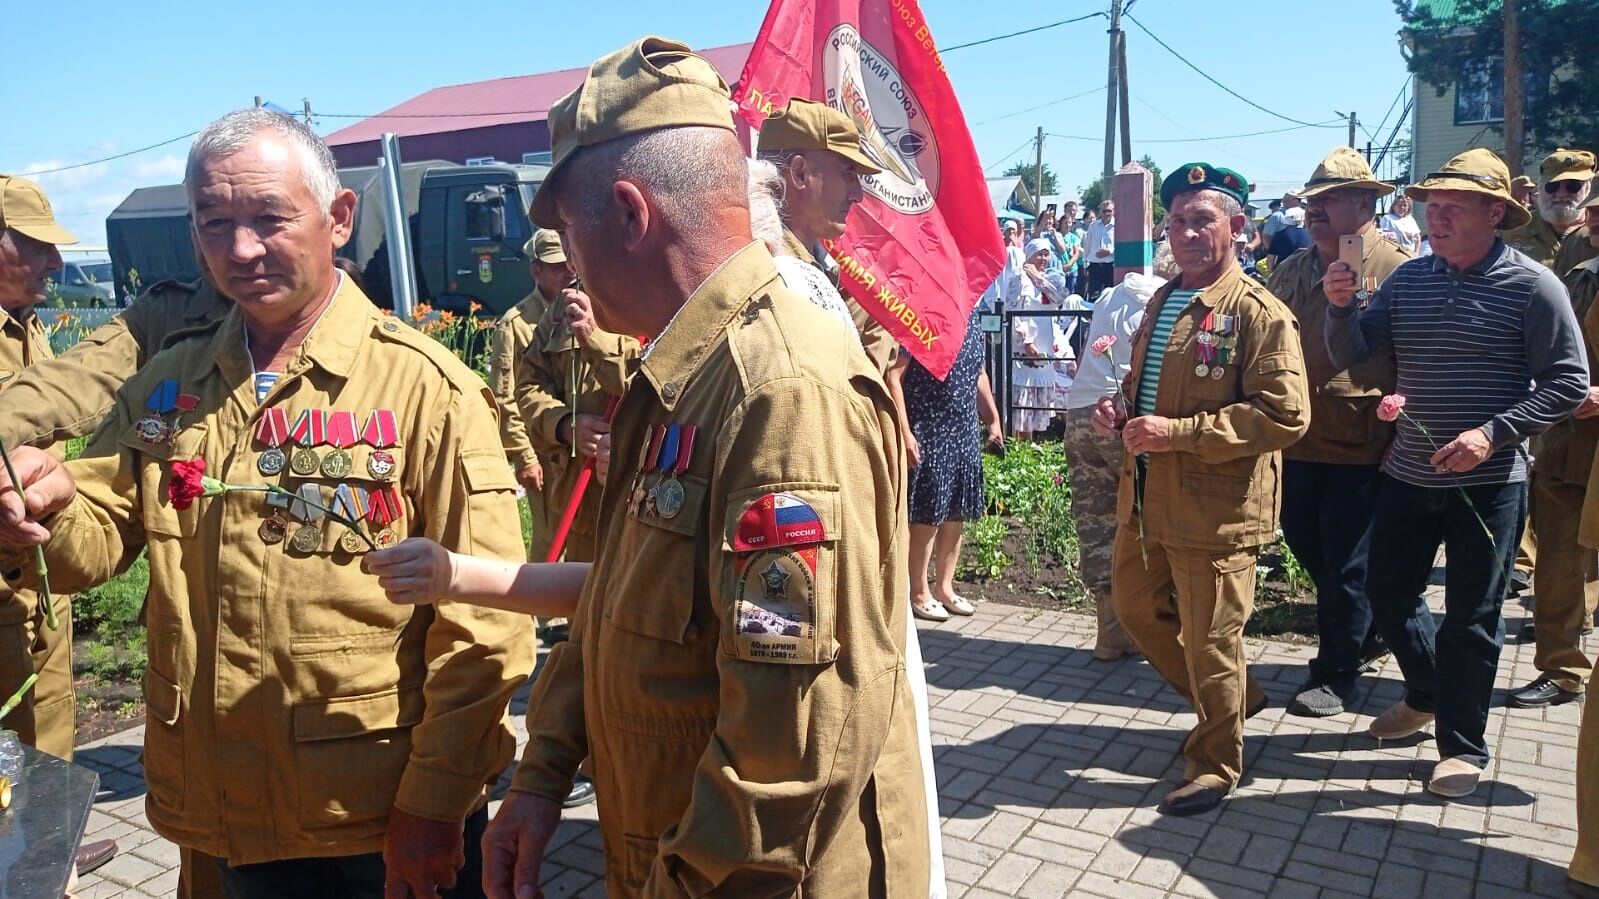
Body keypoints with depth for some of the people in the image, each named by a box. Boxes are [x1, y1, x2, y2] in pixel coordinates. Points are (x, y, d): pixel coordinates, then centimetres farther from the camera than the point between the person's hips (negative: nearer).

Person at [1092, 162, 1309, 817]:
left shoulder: (1261, 314, -14)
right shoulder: (1162, 301, 13)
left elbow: (1285, 416, -22)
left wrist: (1177, 433, -24)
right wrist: (1121, 412, 3)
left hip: (1215, 506, -9)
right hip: (1145, 497, 9)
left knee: (1209, 640, 4)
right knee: (1136, 609, 21)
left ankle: (1215, 765, 26)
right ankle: (1236, 695, 43)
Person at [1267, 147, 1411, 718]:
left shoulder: (1395, 271, -8)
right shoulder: (1290, 271, 11)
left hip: (1360, 450, -6)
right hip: (1295, 443, 6)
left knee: (1345, 566, 5)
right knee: (1306, 548, 18)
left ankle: (1336, 673, 22)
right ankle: (1364, 632, 42)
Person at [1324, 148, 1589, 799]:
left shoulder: (1531, 285, -10)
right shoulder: (1408, 278, 3)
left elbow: (1568, 383, -10)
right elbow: (1348, 356, 0)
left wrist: (1494, 434, -22)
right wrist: (1342, 307, -19)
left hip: (1489, 482, -5)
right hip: (1409, 473, 5)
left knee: (1471, 618, 4)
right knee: (1387, 592, 14)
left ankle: (1462, 744, 22)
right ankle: (1428, 695, 40)